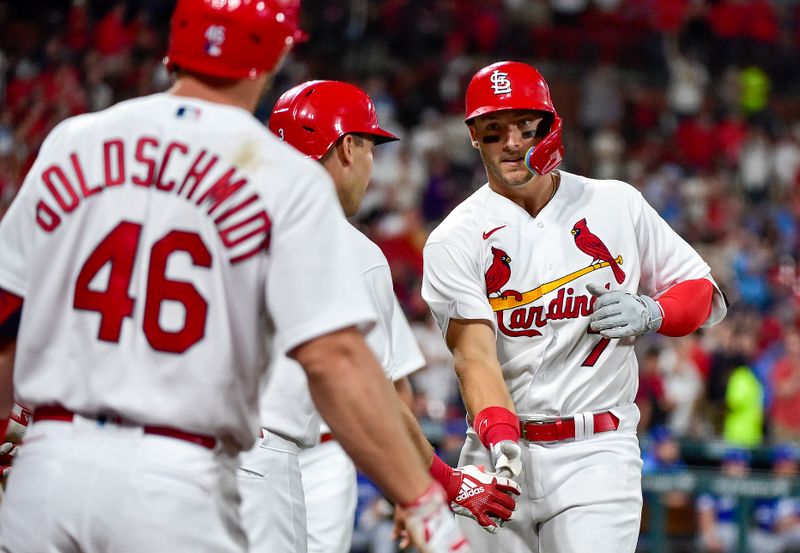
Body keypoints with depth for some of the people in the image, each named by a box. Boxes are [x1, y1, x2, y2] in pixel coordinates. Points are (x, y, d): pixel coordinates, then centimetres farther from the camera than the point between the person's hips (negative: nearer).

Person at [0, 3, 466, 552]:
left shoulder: (69, 142, 8)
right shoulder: (287, 179, -4)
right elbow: (333, 357, -13)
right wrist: (425, 505, -11)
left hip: (46, 465, 4)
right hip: (179, 483, -4)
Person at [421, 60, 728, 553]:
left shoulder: (617, 205, 8)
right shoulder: (454, 240, 0)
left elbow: (703, 293, 15)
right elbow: (474, 355, -13)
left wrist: (650, 313, -6)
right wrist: (501, 440, -30)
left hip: (596, 455, 0)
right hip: (501, 452, 1)